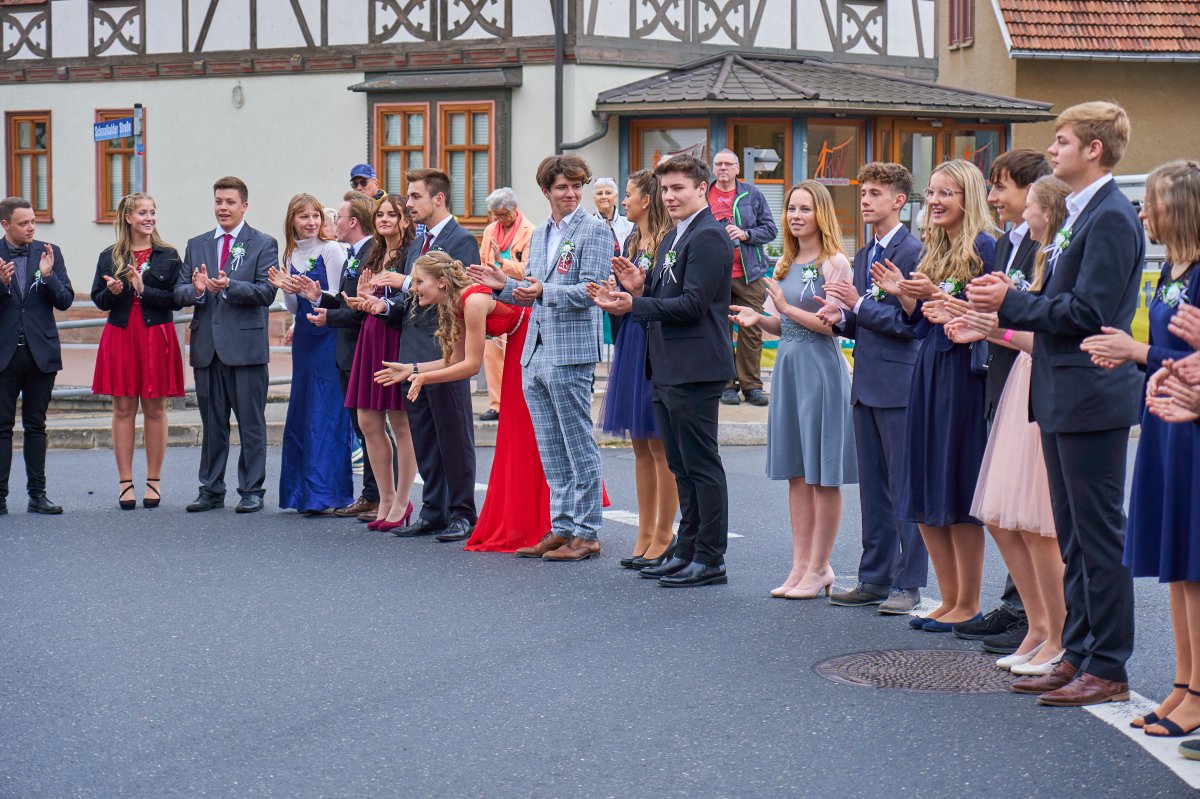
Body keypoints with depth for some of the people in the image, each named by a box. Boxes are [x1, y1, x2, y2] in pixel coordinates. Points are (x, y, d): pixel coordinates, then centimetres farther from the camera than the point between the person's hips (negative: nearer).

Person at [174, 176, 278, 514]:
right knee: (212, 423, 10)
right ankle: (211, 489, 16)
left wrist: (229, 286, -22)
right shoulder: (196, 245, 14)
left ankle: (252, 491, 7)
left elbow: (266, 292, -9)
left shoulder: (263, 245, 2)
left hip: (246, 344, -4)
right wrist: (196, 290, -13)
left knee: (251, 423, 0)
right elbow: (179, 292, 10)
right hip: (207, 346, 4)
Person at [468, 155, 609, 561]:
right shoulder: (539, 236, 17)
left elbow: (590, 291, -15)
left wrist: (545, 291, -27)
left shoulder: (594, 231, -6)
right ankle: (561, 528, 19)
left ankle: (586, 534, 3)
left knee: (579, 448, -2)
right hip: (535, 354, 8)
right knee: (551, 451, 12)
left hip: (571, 352, -8)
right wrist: (506, 285, 5)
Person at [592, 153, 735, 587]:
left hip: (694, 369, -10)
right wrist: (640, 288, 0)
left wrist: (634, 305, -21)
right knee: (681, 466, 15)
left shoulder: (709, 237, -14)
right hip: (668, 370, 10)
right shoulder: (673, 238, 18)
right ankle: (687, 551, 23)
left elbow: (692, 304, -21)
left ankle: (710, 559, 1)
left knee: (702, 465, -5)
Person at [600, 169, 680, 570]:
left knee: (659, 446, -2)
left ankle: (663, 536, 6)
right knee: (640, 446, 11)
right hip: (630, 344, 9)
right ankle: (645, 535, 17)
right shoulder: (632, 242, 14)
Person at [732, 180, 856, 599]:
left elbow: (837, 325, -15)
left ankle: (819, 568, 4)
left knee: (823, 475, -1)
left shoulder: (834, 262, -8)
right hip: (788, 366, 8)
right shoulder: (785, 264, 15)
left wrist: (787, 307, -17)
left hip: (821, 368, -8)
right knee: (796, 473, 9)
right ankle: (801, 564, 14)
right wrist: (760, 320, 0)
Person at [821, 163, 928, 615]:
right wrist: (841, 319, 2)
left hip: (900, 386, -9)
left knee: (905, 491, -3)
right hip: (867, 386, 9)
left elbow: (911, 322, -17)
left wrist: (859, 304, -18)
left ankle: (909, 583, 2)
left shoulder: (914, 252, -11)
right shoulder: (863, 256, 17)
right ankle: (874, 579, 19)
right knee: (873, 488, 12)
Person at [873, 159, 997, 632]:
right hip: (930, 370, 9)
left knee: (958, 493, -3)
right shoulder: (935, 251, 16)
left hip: (964, 374, -9)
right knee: (926, 500, 9)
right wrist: (903, 294, 2)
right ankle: (950, 600, 18)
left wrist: (940, 295, -21)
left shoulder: (983, 247, -9)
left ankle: (968, 605, 7)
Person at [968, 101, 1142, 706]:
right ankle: (1078, 656, 22)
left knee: (1100, 536, -3)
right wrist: (1011, 301, 3)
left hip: (1091, 397, -10)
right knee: (1074, 536, 14)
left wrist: (1012, 303, -15)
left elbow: (1088, 312, -22)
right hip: (1064, 398, 10)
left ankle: (1108, 668, 3)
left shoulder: (1111, 218, -15)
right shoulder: (1081, 215, 16)